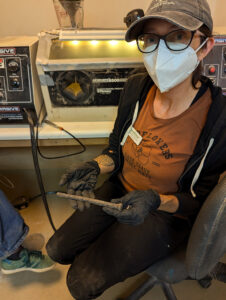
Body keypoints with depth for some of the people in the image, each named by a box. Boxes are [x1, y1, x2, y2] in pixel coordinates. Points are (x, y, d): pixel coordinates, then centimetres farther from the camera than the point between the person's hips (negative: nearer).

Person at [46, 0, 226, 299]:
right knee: (57, 249, 10)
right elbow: (117, 148, 3)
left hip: (167, 214, -4)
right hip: (120, 190, 5)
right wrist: (94, 167, -18)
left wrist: (156, 201, -32)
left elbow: (201, 201, -14)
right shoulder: (136, 88, -12)